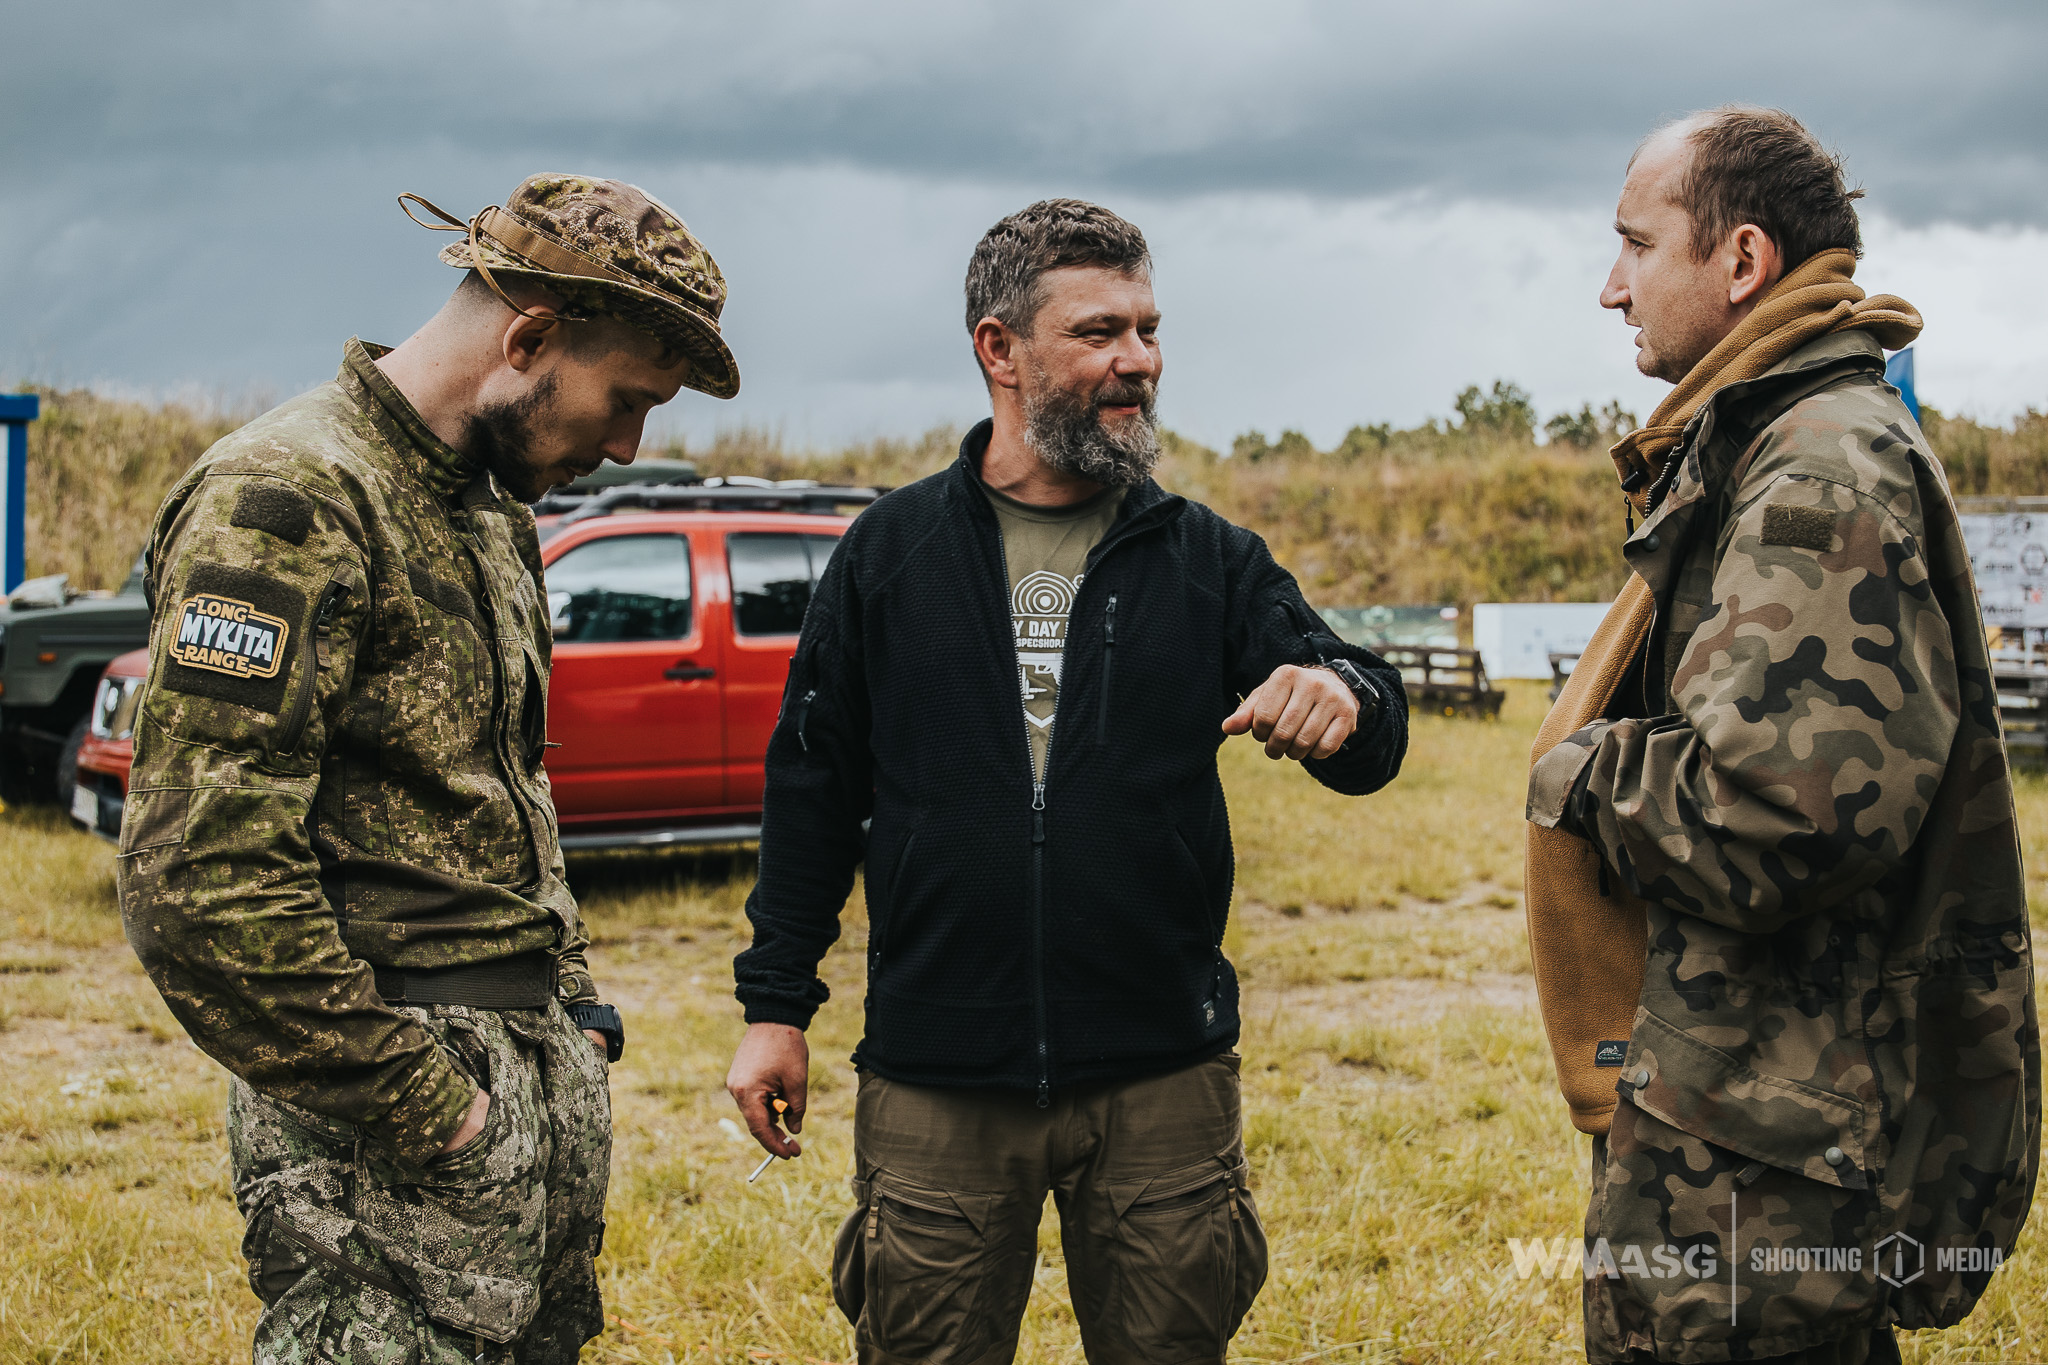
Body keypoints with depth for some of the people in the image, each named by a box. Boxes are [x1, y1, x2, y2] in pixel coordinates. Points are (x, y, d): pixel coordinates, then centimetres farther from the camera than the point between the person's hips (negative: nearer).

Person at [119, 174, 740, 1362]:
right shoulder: (288, 504, -15)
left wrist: (575, 1015, 15)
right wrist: (415, 1107, -18)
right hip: (401, 1141, -9)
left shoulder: (493, 514, 16)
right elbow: (199, 879, -22)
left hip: (543, 1082, 9)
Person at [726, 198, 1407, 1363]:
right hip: (937, 1089, -1)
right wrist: (776, 1005, 4)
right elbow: (812, 784, 7)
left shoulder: (1209, 559, 5)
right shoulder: (892, 550, 4)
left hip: (1163, 1083, 1)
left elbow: (1372, 749, 1)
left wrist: (1345, 699, -23)